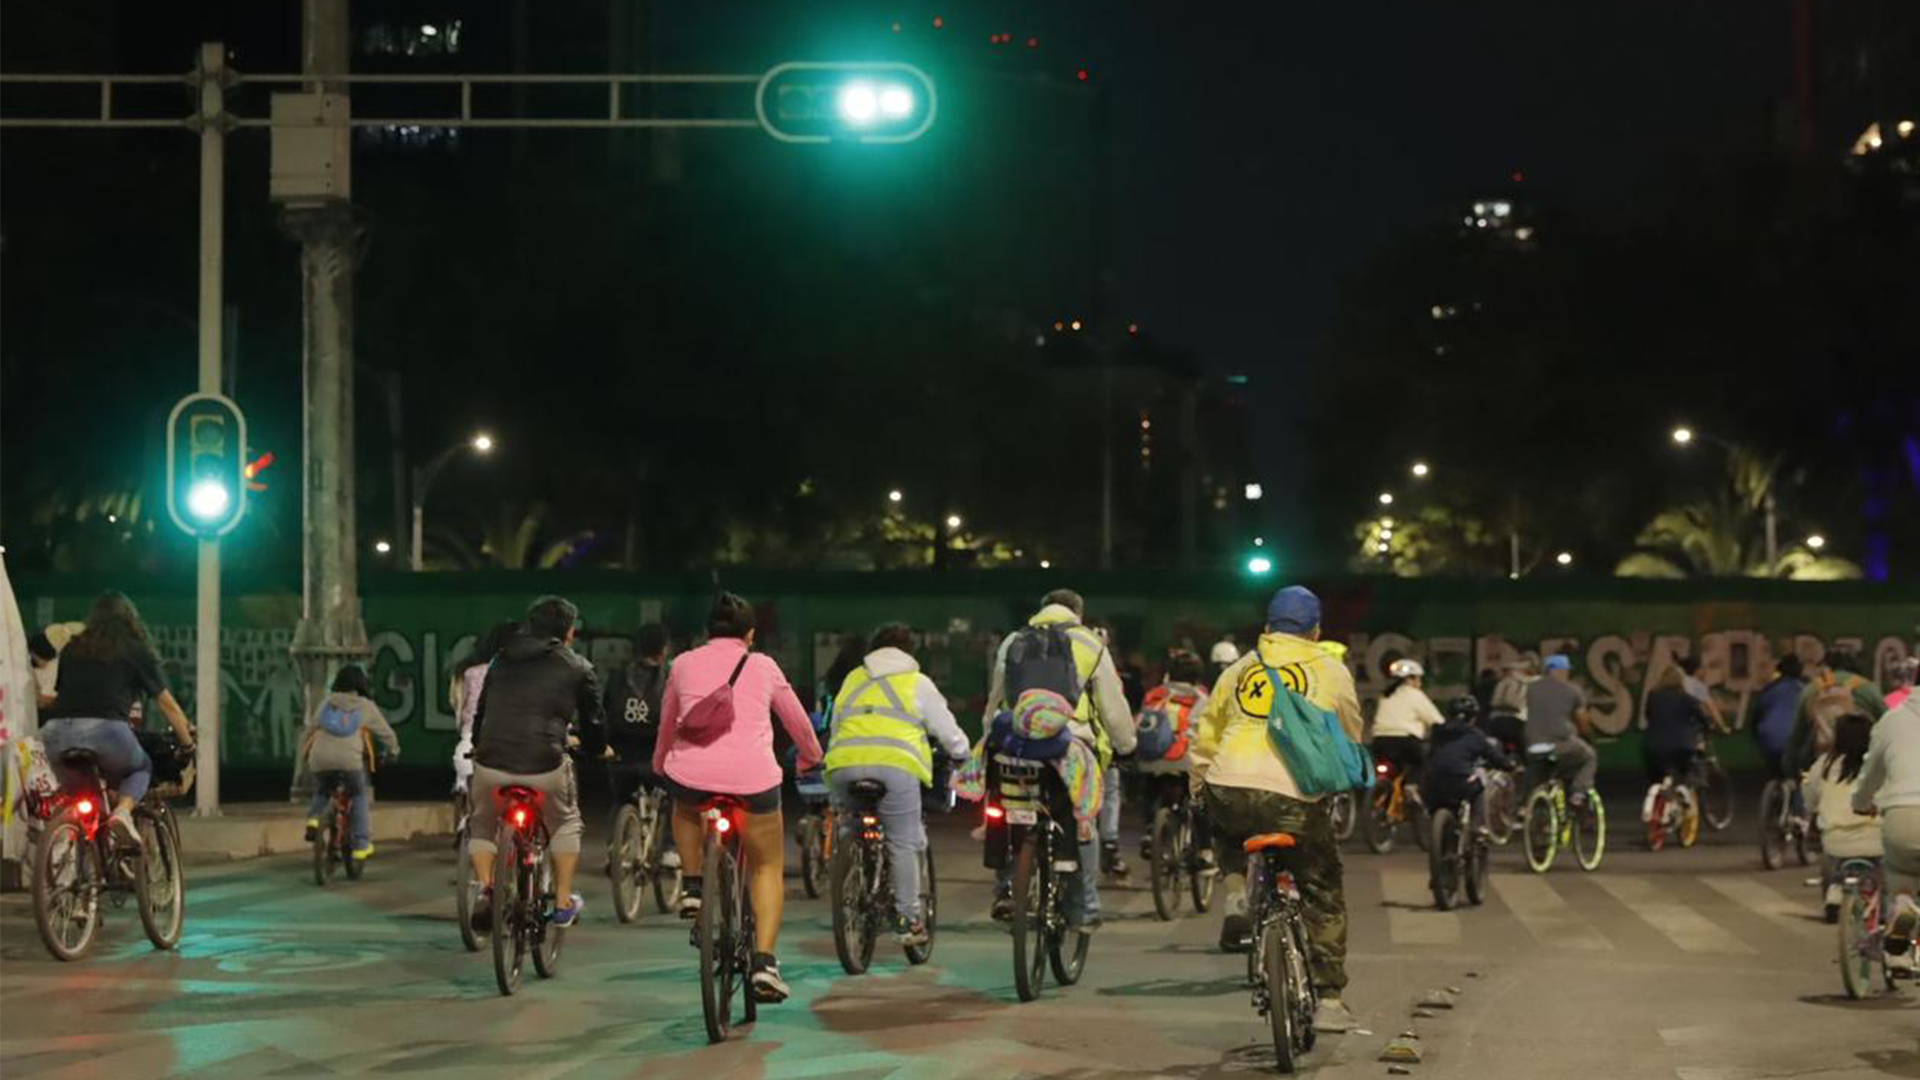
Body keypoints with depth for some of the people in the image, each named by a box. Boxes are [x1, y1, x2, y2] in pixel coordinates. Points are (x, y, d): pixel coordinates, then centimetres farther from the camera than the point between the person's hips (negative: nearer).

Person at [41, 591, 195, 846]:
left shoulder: (71, 649, 24)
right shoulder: (136, 651, 16)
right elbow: (167, 705, 19)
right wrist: (188, 744, 31)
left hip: (55, 732, 3)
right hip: (105, 729, -3)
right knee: (141, 767, 24)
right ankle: (123, 810, -5)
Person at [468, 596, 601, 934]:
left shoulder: (502, 661, 19)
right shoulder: (577, 668, 8)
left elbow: (480, 713, 26)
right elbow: (591, 719, 16)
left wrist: (477, 747, 43)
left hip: (491, 763, 2)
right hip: (545, 765, -2)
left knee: (482, 825, 27)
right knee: (565, 825, 24)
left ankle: (484, 888, 5)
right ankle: (564, 903, 25)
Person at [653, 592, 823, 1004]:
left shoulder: (684, 664, 17)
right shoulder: (763, 666, 16)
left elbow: (667, 726, 31)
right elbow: (798, 722, 28)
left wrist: (660, 766, 50)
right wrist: (811, 757, 48)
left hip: (691, 773, 1)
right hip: (752, 776, -1)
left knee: (685, 806, 39)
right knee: (768, 866, 18)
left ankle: (692, 886, 23)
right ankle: (765, 962, 3)